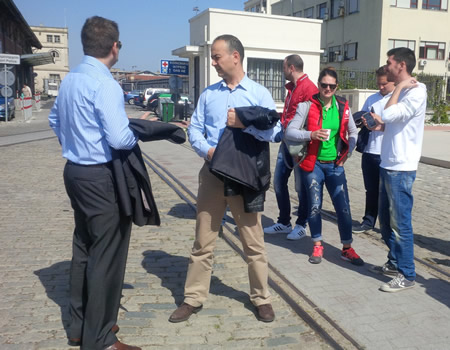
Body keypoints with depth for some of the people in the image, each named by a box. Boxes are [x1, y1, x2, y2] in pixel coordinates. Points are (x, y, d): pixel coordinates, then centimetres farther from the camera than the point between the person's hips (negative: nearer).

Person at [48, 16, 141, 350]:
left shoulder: (70, 79, 10)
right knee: (106, 254, 0)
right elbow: (119, 139, -25)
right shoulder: (105, 84, -18)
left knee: (84, 247, 17)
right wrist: (138, 134, -5)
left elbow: (55, 119, 23)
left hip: (76, 171, 9)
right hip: (101, 176, -9)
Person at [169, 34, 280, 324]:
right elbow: (195, 129, 5)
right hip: (212, 173, 3)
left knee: (253, 241, 8)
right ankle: (194, 299, 22)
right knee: (203, 241, 9)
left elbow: (274, 130, -9)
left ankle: (261, 298, 24)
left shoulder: (259, 93, 0)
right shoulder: (208, 94, 10)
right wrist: (208, 150, -13)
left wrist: (242, 124, -17)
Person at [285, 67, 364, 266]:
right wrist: (311, 134, -26)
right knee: (314, 206, 5)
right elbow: (290, 132, -12)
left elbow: (353, 133, 17)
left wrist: (346, 154, 7)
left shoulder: (342, 107, 4)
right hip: (313, 164, -2)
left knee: (343, 207, 2)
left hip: (335, 165, 3)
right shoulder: (307, 106, -6)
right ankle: (317, 246, 23)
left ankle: (347, 248, 17)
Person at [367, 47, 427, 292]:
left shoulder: (416, 93, -14)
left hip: (401, 169, -10)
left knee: (400, 222, -3)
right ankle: (394, 263, 30)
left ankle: (407, 275, 8)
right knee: (385, 219, 16)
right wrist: (381, 125, 5)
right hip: (387, 165, 10)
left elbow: (389, 114, -26)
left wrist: (398, 87, -13)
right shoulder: (402, 93, 15)